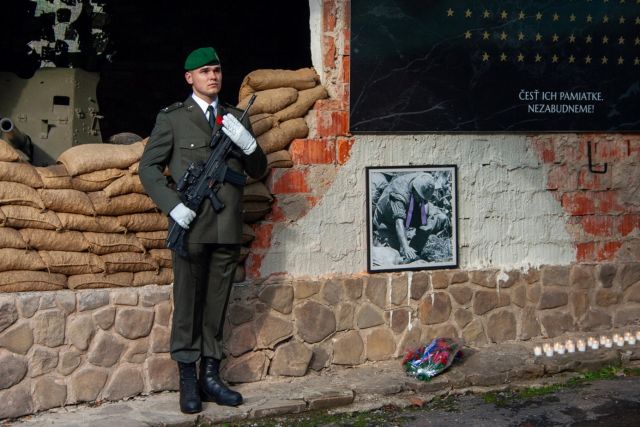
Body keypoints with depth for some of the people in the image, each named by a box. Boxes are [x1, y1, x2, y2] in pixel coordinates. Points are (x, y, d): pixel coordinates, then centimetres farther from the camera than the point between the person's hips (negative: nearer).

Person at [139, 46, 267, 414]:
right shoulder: (173, 118, 5)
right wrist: (173, 205, -10)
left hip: (228, 228, 3)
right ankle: (188, 380, 10)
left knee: (217, 305, 9)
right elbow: (149, 167, 3)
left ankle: (211, 376, 17)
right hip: (191, 225, -3)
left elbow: (258, 171, 15)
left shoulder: (237, 118, 15)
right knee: (188, 304, 2)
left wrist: (247, 142, -6)